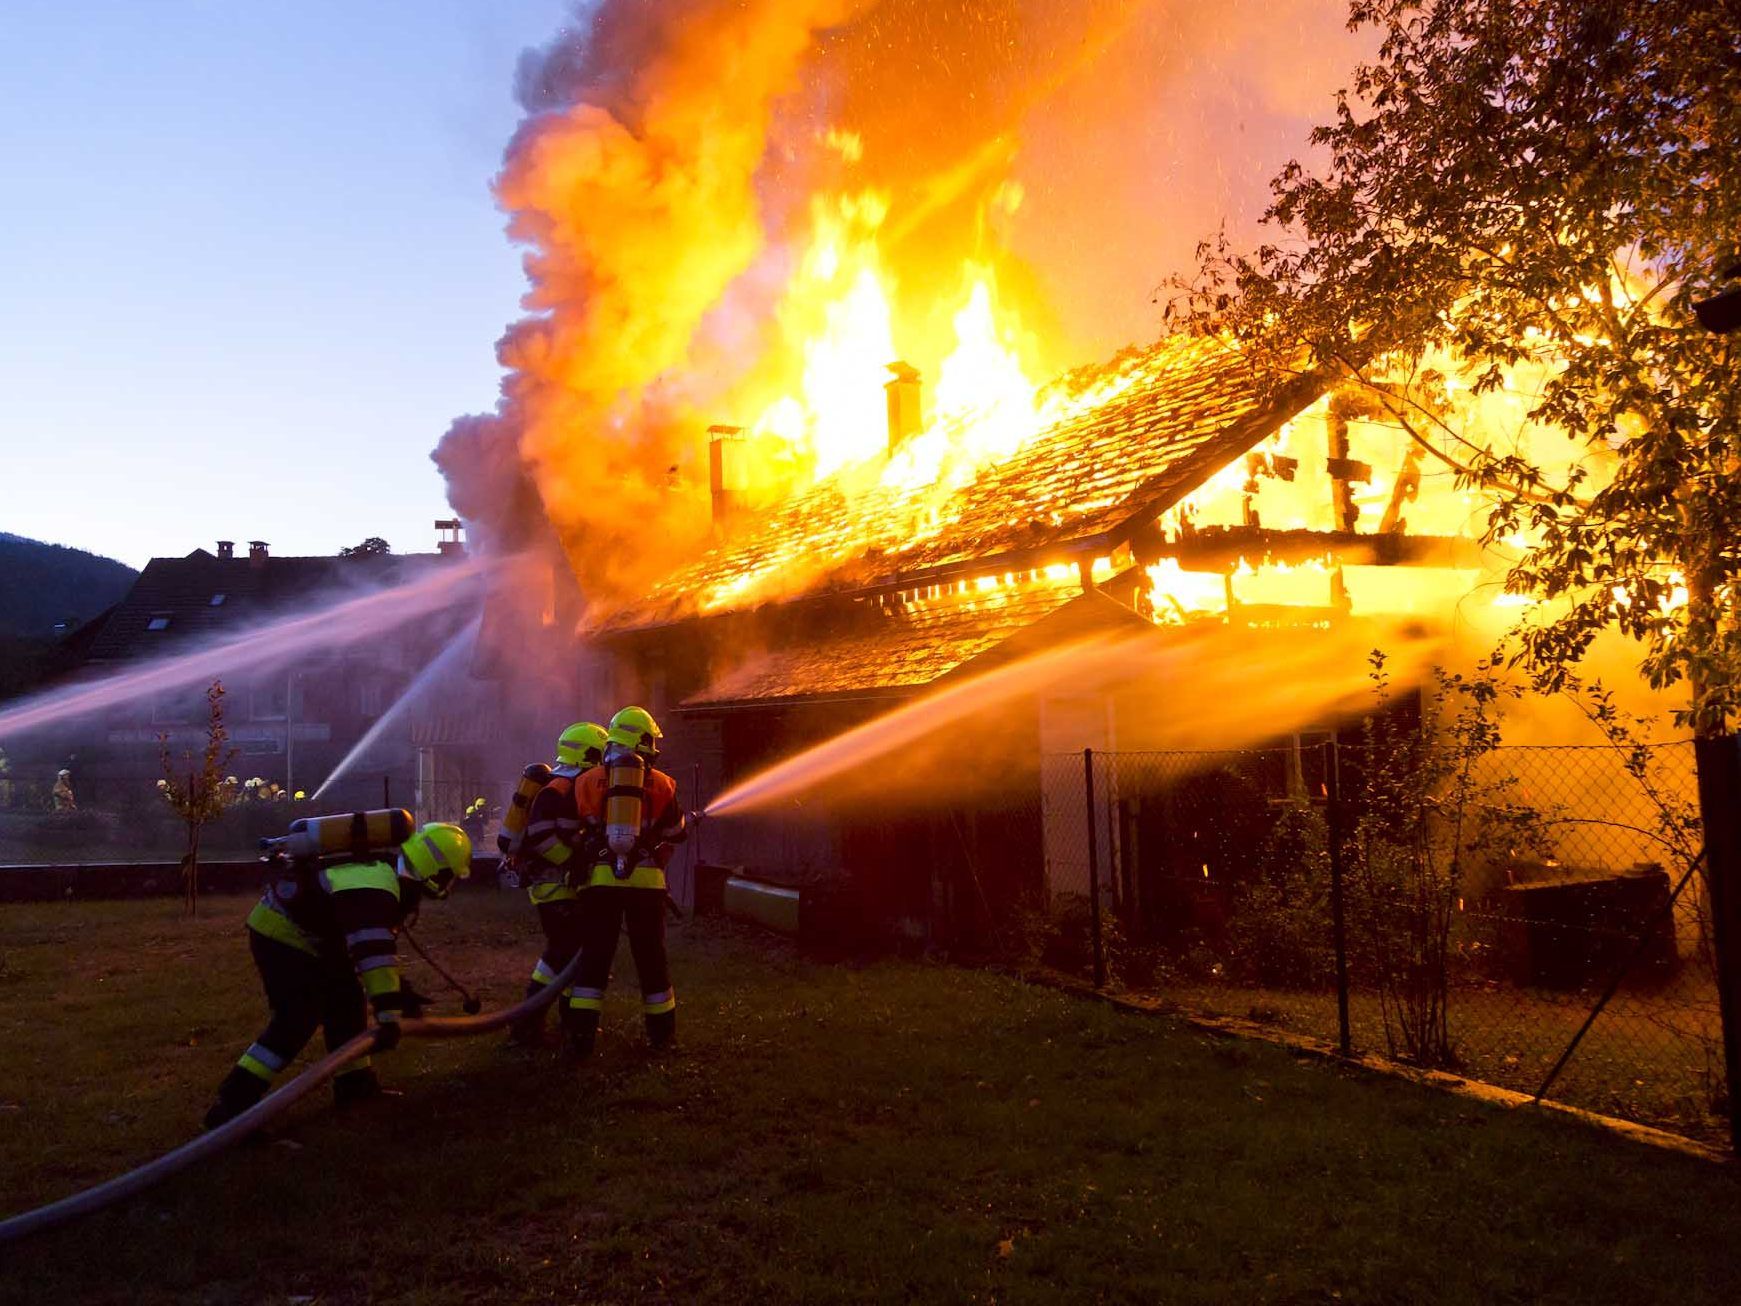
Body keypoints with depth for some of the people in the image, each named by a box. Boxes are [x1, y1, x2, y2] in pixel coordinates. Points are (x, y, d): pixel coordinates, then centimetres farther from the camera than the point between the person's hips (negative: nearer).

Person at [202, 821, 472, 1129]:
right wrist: (388, 1013, -37)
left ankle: (355, 1082, 22)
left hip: (307, 933, 10)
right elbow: (373, 953, -37)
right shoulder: (375, 884, -29)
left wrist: (400, 993, 16)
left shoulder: (388, 873, 5)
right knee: (299, 1018, -17)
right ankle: (232, 1104, -15)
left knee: (345, 1000, 13)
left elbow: (382, 943, 15)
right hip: (280, 932, -10)